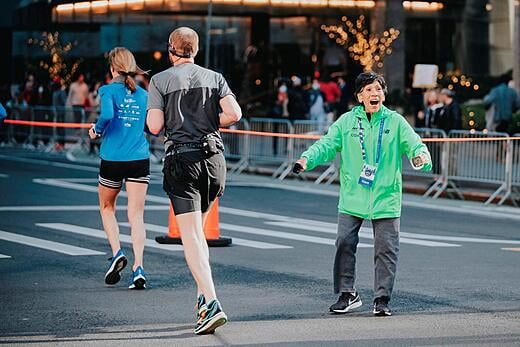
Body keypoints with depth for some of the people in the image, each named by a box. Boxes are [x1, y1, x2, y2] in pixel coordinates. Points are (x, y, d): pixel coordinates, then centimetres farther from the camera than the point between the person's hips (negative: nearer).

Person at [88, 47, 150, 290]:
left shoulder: (109, 91, -4)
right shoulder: (144, 95, 7)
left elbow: (107, 115, -22)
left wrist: (96, 130, -4)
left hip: (112, 159, -2)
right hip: (139, 160, 2)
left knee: (107, 207, 21)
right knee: (136, 215, 0)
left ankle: (117, 253, 5)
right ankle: (138, 267, -12)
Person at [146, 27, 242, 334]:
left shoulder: (160, 80, 0)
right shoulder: (214, 78, 9)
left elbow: (154, 126, -7)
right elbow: (234, 114, -5)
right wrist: (208, 123, 13)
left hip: (181, 159, -4)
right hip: (214, 157, 4)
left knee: (191, 235, -9)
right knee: (198, 231, 22)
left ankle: (212, 304, -22)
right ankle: (202, 296, 18)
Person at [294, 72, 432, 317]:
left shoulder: (396, 122, 4)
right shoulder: (347, 121, 5)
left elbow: (413, 144, -4)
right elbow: (327, 145, 0)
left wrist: (420, 156, -27)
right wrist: (307, 159, -18)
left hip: (385, 198, -1)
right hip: (352, 198, 1)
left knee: (386, 248, -1)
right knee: (345, 243, -3)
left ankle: (382, 298, 9)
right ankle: (347, 294, 10)